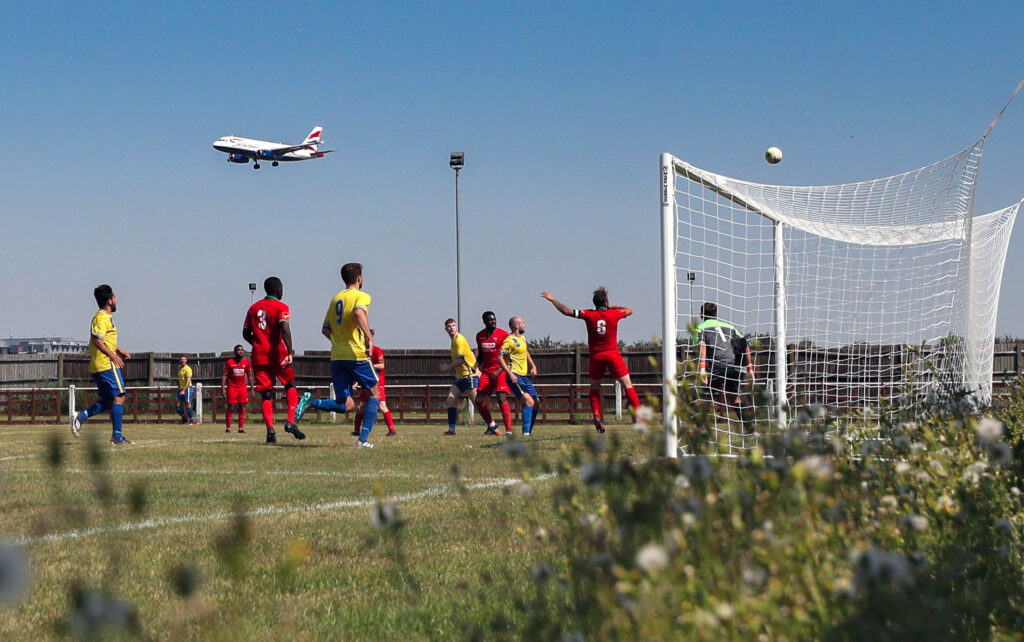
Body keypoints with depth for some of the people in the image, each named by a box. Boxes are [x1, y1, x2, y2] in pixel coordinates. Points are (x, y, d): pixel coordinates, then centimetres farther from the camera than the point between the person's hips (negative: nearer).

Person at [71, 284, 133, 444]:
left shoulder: (103, 318, 20)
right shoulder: (102, 318, -12)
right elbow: (97, 340, -22)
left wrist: (118, 350, 25)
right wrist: (113, 355, -22)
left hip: (97, 366, 10)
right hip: (107, 365, -10)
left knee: (107, 401, 13)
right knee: (119, 397, -7)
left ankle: (80, 417, 1)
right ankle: (117, 436, -8)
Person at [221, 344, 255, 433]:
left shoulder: (246, 362, 6)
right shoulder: (229, 362, -3)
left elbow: (249, 376, 14)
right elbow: (224, 375, -2)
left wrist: (252, 387, 10)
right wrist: (223, 388, -9)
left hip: (243, 388, 3)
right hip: (232, 387, -3)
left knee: (242, 408, -1)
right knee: (231, 408, -2)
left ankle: (241, 428, 2)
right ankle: (228, 428, 5)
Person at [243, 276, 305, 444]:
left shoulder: (253, 308, 13)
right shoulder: (281, 307, -3)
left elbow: (246, 333, 13)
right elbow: (284, 329, -18)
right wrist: (289, 352, -25)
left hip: (259, 355, 4)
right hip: (277, 354, -4)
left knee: (266, 394, 3)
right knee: (290, 385, 13)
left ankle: (270, 428, -14)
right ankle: (290, 421, -4)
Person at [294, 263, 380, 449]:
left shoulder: (336, 299, 18)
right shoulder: (361, 296, -2)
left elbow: (325, 329, 19)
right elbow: (359, 313, -25)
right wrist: (369, 337, -26)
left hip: (337, 356, 6)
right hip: (356, 354, -6)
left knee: (345, 405, 8)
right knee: (374, 393, 12)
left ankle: (312, 402, -18)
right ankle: (363, 439, 1)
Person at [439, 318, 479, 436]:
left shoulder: (459, 340, -13)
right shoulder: (454, 340, 16)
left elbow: (460, 359, -19)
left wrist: (447, 367, -8)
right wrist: (448, 363, 10)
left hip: (470, 375, -10)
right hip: (460, 376, 10)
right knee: (450, 401, 2)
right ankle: (451, 430, 3)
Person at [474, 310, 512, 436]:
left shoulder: (503, 335, -7)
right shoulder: (480, 336, 10)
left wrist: (499, 371, -17)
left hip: (501, 371, -6)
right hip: (486, 372, 6)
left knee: (502, 399, -17)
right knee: (479, 401, -1)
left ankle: (509, 431, -17)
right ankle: (491, 425, 19)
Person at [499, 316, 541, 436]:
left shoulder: (522, 338, 18)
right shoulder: (509, 340, -11)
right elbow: (500, 358, -18)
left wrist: (533, 366, 18)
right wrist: (510, 374, -25)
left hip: (524, 376, 10)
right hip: (515, 376, -9)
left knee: (536, 404, 9)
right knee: (529, 401, -22)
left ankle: (529, 431, 18)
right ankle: (525, 433, -26)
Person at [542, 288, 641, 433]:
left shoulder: (589, 315, -3)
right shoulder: (614, 313, -2)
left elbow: (567, 311, -2)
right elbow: (629, 311, 19)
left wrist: (552, 299, 9)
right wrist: (612, 307, 22)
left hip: (596, 356, 1)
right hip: (613, 354, -1)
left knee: (594, 388, 14)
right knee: (627, 385, 1)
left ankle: (596, 416, -3)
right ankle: (638, 413, -7)